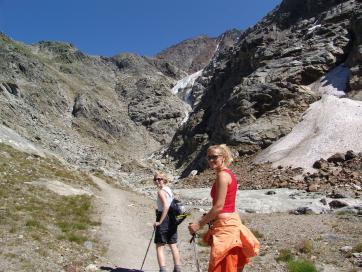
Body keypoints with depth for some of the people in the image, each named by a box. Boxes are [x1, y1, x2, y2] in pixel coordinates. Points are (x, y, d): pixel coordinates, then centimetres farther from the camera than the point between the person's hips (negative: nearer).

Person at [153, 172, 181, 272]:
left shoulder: (161, 191, -14)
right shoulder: (169, 190, 11)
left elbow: (166, 207, -25)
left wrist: (159, 221, -22)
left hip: (164, 219, -8)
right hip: (172, 219, 8)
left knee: (159, 246, 1)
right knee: (173, 246, 15)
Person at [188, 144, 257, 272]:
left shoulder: (222, 175, -17)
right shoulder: (227, 174, 13)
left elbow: (219, 206, -21)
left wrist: (199, 224, -15)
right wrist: (207, 217, 14)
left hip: (225, 224, -10)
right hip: (230, 221, 10)